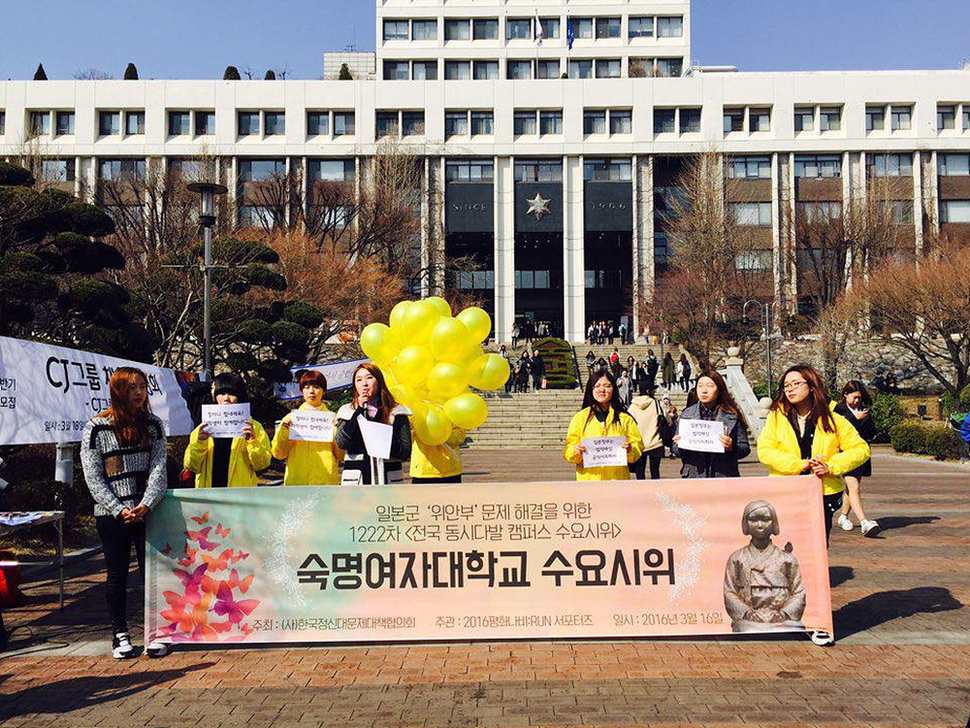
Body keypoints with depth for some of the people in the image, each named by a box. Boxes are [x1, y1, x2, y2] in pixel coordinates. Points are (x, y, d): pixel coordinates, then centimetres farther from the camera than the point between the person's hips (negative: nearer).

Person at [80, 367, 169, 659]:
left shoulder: (153, 424, 6)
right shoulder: (96, 428, -1)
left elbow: (158, 468, -1)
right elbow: (93, 478, -4)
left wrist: (145, 505, -15)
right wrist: (120, 511, -12)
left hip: (148, 511, 1)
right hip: (111, 514, -1)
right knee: (117, 575, 8)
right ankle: (120, 634, 21)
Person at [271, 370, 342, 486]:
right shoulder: (291, 418, 13)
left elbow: (341, 455, 7)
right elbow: (278, 453, 8)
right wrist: (284, 430, -5)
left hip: (327, 481, 0)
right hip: (296, 481, 1)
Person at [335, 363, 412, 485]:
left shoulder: (396, 412, 7)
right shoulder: (347, 411, 12)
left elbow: (405, 452, 2)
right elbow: (341, 443, -4)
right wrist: (359, 411, -5)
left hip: (389, 479, 0)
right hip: (356, 481, 1)